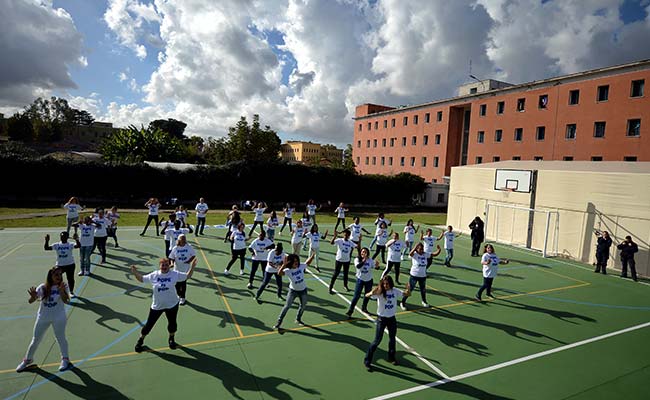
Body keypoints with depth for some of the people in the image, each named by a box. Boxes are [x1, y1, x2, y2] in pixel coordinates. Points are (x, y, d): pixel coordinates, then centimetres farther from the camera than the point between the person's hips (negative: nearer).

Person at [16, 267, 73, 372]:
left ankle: (65, 359, 19)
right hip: (43, 317, 2)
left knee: (61, 338, 2)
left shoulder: (62, 287, -11)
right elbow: (30, 301, -7)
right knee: (35, 340, 16)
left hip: (58, 317, -2)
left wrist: (62, 291, -40)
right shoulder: (43, 287, -7)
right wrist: (33, 296, -31)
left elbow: (66, 301, -22)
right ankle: (27, 359, 38)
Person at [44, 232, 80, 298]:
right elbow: (46, 248, -4)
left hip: (70, 265, -2)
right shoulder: (56, 245, 1)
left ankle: (71, 292, 22)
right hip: (59, 265, 2)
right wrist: (47, 241, -19)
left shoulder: (70, 245, -8)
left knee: (70, 279, 6)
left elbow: (78, 246, -26)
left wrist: (76, 239, -42)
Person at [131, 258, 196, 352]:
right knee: (149, 324, 8)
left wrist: (192, 267, -18)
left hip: (172, 304, 0)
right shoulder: (153, 275, -9)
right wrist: (135, 273, -12)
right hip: (156, 305, 0)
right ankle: (141, 339, 36)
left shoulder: (175, 274, -12)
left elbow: (187, 276, -5)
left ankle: (171, 339, 41)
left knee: (172, 323, 13)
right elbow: (142, 279, 5)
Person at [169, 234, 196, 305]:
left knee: (183, 283, 3)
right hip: (177, 269, 1)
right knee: (177, 283, 11)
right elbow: (172, 258, 1)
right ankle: (179, 295, 36)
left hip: (186, 269, -1)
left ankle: (182, 298, 20)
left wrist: (189, 261, -15)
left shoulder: (189, 247, -8)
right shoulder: (175, 248, -6)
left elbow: (193, 255, 0)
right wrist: (172, 263, -17)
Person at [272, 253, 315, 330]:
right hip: (293, 290, -4)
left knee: (303, 305, 17)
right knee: (287, 306, -6)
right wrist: (284, 264, -54)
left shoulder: (301, 267, -13)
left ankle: (298, 319, 41)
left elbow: (308, 262, 4)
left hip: (303, 290, 4)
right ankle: (279, 322, 7)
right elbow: (279, 273, -42)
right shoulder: (288, 270, -23)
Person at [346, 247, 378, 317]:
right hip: (360, 280, -3)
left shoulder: (370, 260, -9)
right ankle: (350, 310, 1)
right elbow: (358, 266, -31)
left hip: (369, 280, 3)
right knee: (357, 296, -7)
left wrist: (377, 266, -37)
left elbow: (375, 267, -15)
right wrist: (364, 260, -43)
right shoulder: (357, 259, -14)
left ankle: (364, 308, 40)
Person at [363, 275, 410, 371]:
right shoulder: (379, 292, -19)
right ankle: (367, 361, 13)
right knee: (377, 340, -1)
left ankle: (391, 357, 43)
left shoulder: (395, 291, -7)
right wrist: (371, 293, -55)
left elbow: (407, 294, 2)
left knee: (392, 338, 20)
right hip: (381, 318, -4)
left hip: (392, 318, 4)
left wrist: (408, 289, -22)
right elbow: (366, 295, -31)